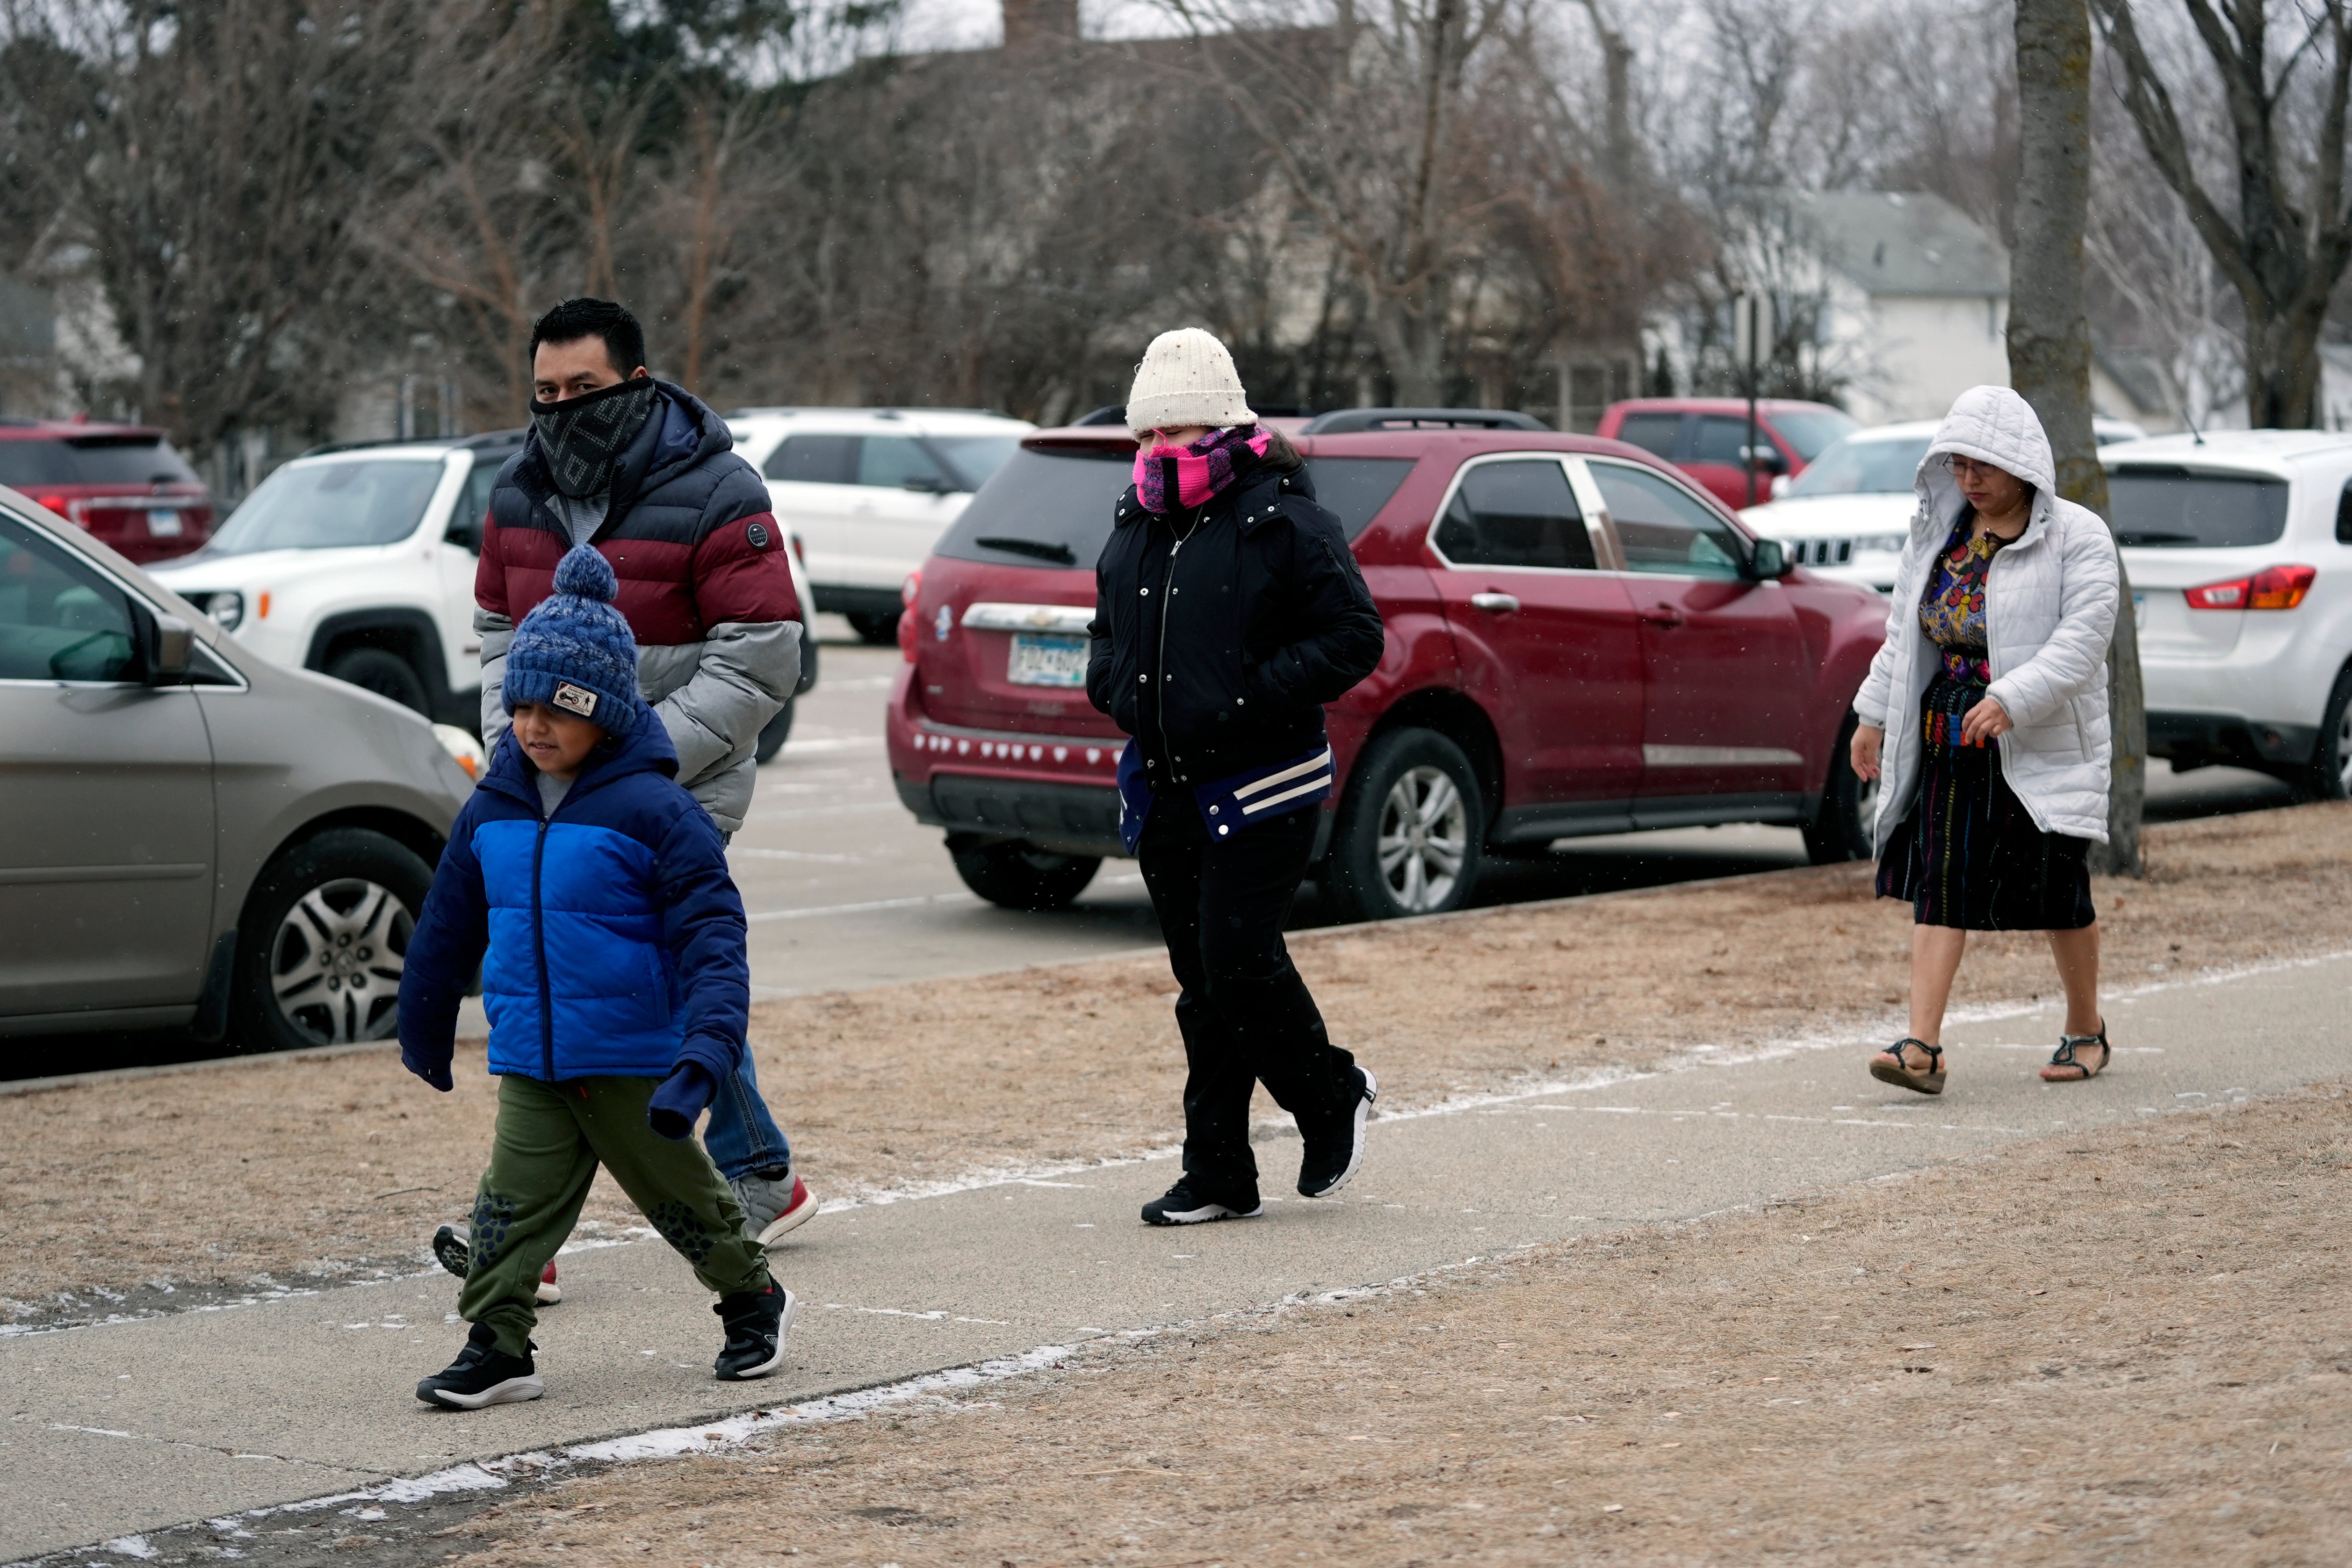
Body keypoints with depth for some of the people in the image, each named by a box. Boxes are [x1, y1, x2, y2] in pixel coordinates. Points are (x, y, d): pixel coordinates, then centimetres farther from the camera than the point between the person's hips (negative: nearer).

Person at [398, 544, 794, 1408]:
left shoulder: (653, 811, -15)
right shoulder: (491, 812, 3)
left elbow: (712, 939, -18)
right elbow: (449, 925, 17)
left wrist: (702, 1054, -29)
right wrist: (423, 1025, 26)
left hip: (634, 1062, -4)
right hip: (529, 1062, 4)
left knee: (680, 1193, 11)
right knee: (513, 1203, -2)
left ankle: (754, 1299, 32)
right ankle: (496, 1346, 4)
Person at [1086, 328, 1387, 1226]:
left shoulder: (1282, 522, -9)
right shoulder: (1135, 528, 12)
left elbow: (1355, 636, -11)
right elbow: (1108, 631, 26)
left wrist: (1256, 695, -19)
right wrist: (1115, 684, 4)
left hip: (1260, 789, -7)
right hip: (1167, 793, 7)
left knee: (1240, 963, -12)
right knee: (1202, 983, 8)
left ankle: (1332, 1096, 15)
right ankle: (1219, 1175, 13)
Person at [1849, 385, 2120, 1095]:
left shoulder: (2078, 538, -7)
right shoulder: (1936, 532, 11)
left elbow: (2081, 643, -17)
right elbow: (1903, 632, 18)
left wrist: (2010, 698, -28)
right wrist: (1873, 715, 15)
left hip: (2040, 744, -4)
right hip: (1947, 738, 5)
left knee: (2057, 890, 3)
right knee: (1938, 884, -5)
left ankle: (2086, 1032, 25)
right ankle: (1922, 1047, -10)